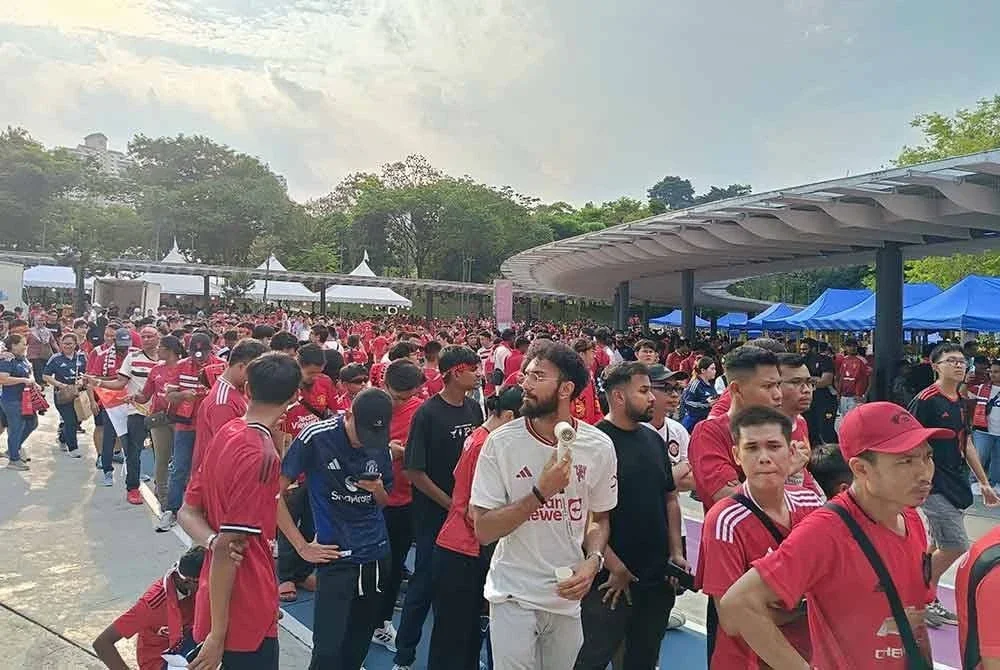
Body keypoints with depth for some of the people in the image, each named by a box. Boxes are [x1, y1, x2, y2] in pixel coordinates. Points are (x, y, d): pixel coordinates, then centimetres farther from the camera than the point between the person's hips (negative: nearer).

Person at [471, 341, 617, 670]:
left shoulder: (599, 446, -6)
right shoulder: (501, 442, -14)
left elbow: (599, 517, 8)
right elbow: (483, 531, -14)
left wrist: (592, 561, -12)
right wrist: (540, 493, -24)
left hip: (570, 594, 3)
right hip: (514, 594, -3)